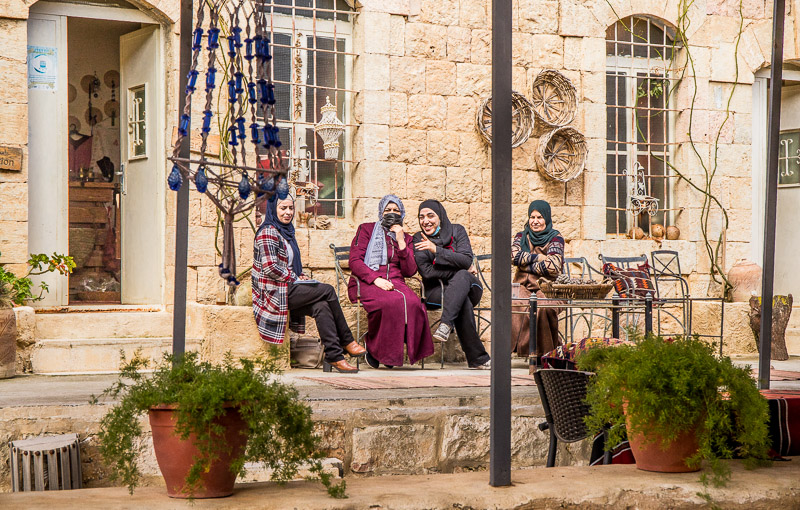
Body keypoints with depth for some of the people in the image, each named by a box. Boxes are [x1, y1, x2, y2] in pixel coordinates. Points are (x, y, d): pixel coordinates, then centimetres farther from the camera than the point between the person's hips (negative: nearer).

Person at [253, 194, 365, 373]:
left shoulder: (287, 231, 20)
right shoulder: (268, 232, -9)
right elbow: (270, 267, -19)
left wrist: (301, 276, 8)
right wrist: (295, 278, -12)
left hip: (288, 289, 8)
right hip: (274, 292, -8)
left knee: (322, 306, -18)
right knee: (328, 291, -17)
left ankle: (334, 356, -21)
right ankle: (347, 342, -7)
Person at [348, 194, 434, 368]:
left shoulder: (405, 238, 21)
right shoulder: (366, 229, 12)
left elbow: (410, 271, 9)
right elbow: (354, 261, 0)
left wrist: (401, 242, -1)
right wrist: (376, 279, -15)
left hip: (395, 282, 3)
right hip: (366, 282, -3)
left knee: (413, 302, -33)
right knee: (392, 302, -38)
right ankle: (373, 346, -16)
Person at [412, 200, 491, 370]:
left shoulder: (457, 231, 4)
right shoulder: (419, 239, 3)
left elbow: (466, 260, -12)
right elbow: (426, 271, -10)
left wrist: (436, 250, -22)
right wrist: (463, 269, -10)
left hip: (468, 286, 1)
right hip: (437, 291, -1)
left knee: (462, 277, -35)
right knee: (463, 302, -35)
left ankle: (446, 324, -51)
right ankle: (478, 358, -39)